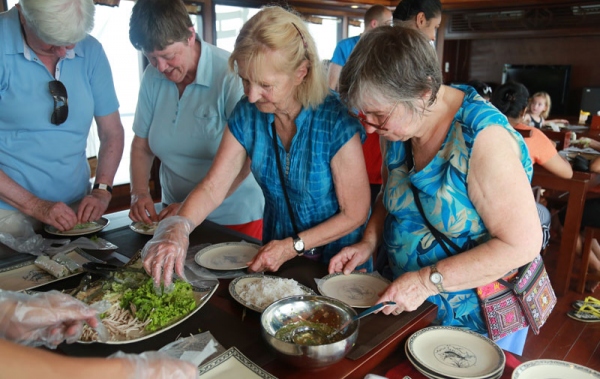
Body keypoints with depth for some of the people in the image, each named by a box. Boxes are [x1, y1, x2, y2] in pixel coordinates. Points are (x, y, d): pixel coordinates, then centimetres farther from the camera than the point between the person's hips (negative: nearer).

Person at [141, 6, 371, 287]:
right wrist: (178, 228, -26)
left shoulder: (336, 122, -22)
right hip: (274, 258, 3)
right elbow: (212, 187, -8)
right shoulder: (246, 115, -8)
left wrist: (292, 246, -16)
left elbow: (354, 214, -15)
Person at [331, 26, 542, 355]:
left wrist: (427, 281, -28)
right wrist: (369, 242, -8)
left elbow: (523, 243, -27)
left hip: (475, 315, -6)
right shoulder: (398, 128, -7)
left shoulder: (482, 137, -28)